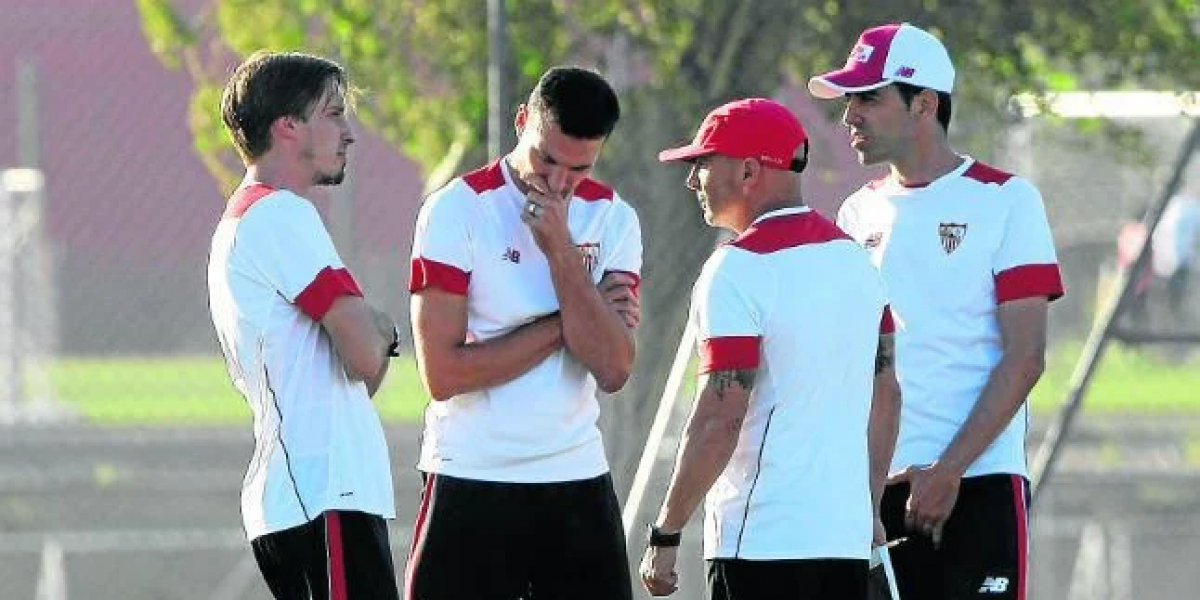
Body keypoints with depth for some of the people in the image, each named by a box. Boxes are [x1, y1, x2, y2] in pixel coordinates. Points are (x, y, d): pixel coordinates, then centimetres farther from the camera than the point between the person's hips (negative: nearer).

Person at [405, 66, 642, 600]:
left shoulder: (612, 219, 6)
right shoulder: (460, 208, -6)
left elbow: (613, 370, -7)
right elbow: (443, 372, -14)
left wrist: (561, 249, -13)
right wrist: (564, 324, -9)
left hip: (579, 482, 4)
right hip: (470, 482, -4)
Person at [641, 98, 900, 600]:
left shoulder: (740, 267, -12)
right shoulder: (853, 257, 14)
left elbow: (720, 416, -17)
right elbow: (886, 393, 18)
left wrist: (665, 535, -12)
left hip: (762, 540, -8)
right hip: (846, 536, 8)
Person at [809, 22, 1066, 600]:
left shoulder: (1005, 200, -1)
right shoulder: (859, 213, 15)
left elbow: (1025, 357, -7)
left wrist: (948, 471, -14)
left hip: (979, 484, -5)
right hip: (874, 487, 5)